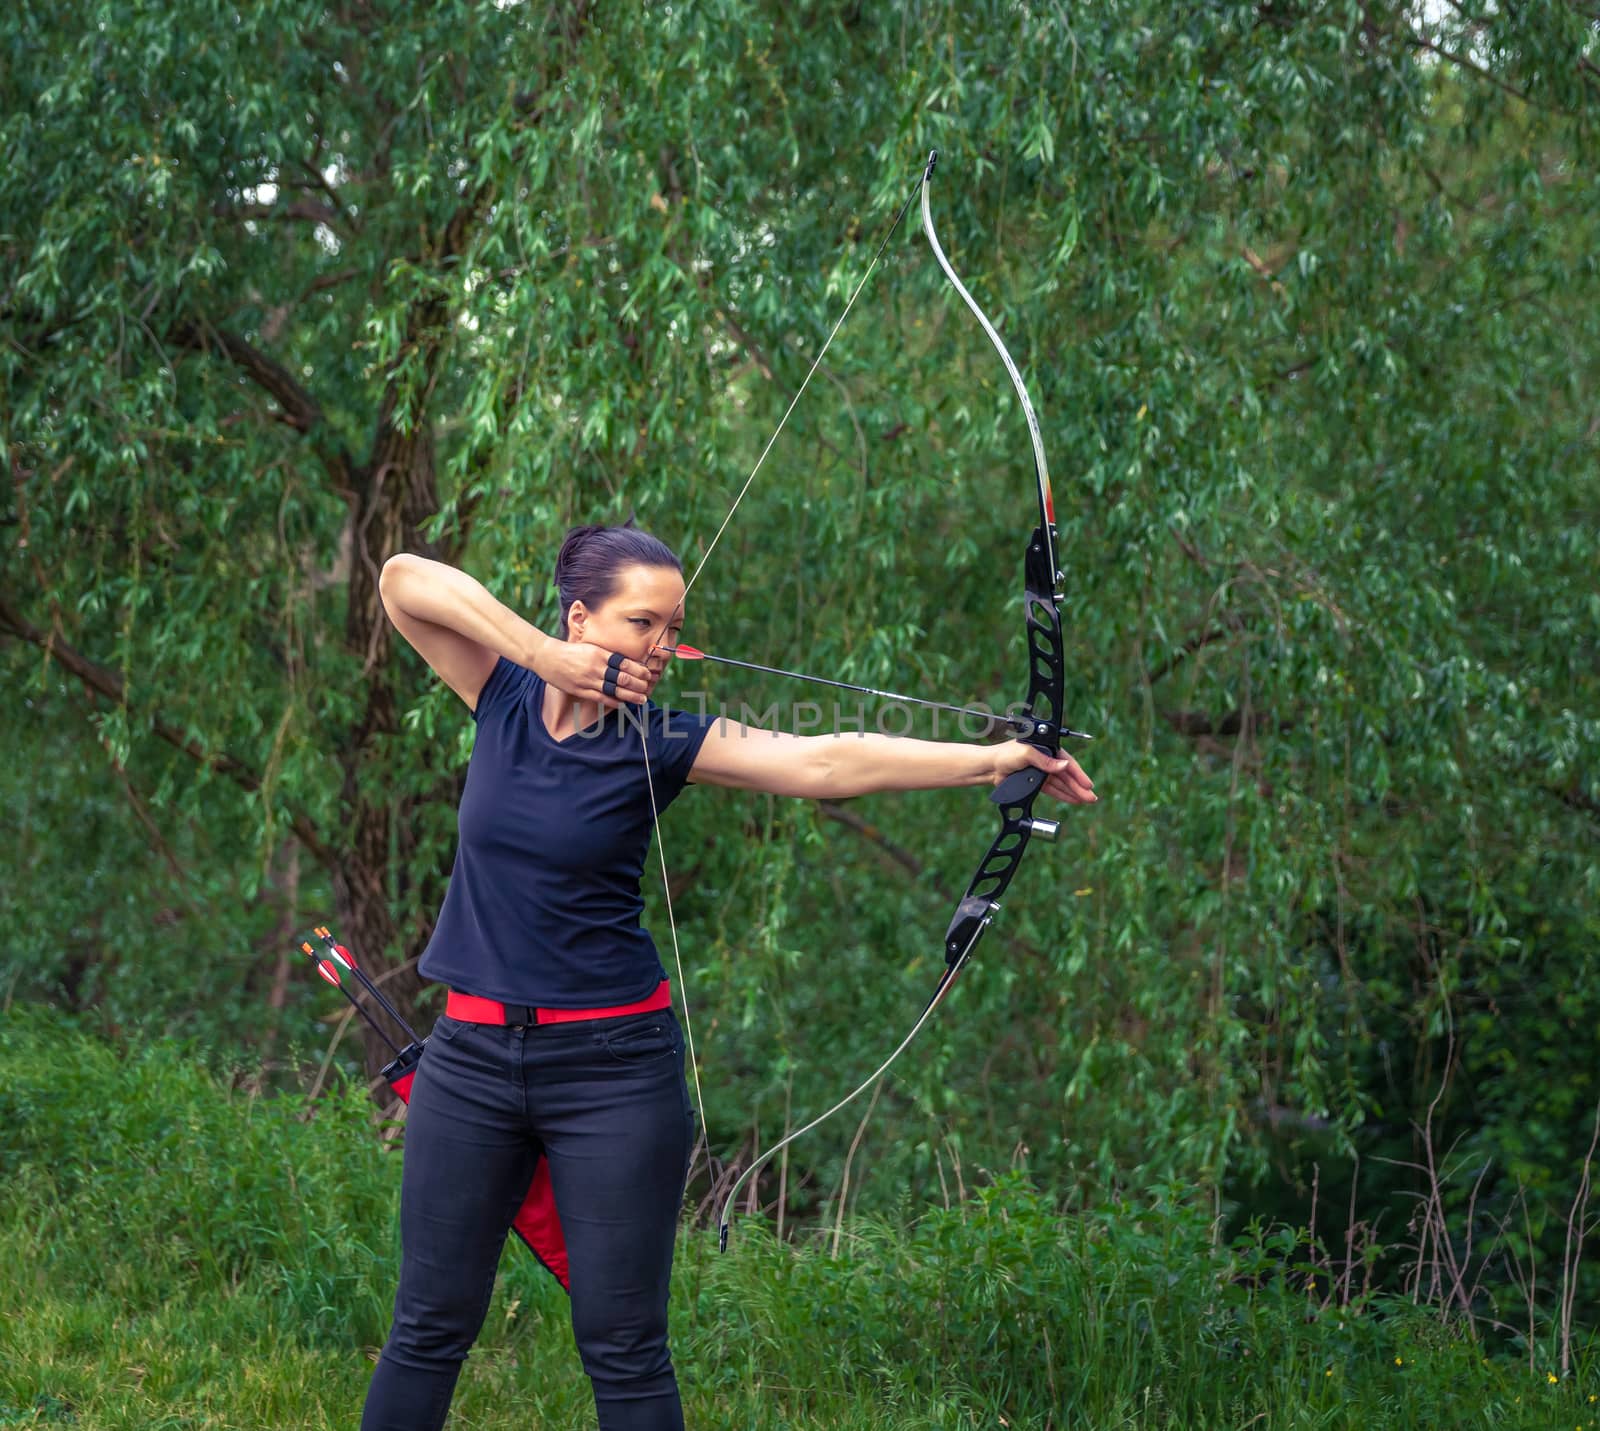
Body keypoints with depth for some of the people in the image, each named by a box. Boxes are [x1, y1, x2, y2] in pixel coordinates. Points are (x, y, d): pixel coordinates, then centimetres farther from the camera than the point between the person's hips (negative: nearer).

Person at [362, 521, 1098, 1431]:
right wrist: (539, 653, -18)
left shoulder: (661, 742, -5)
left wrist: (996, 760, -29)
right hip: (472, 1052, 2)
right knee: (430, 1328, 7)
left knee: (624, 1348, 2)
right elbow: (405, 580, -10)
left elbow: (823, 762, -17)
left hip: (612, 1060, -1)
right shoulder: (507, 698, 1)